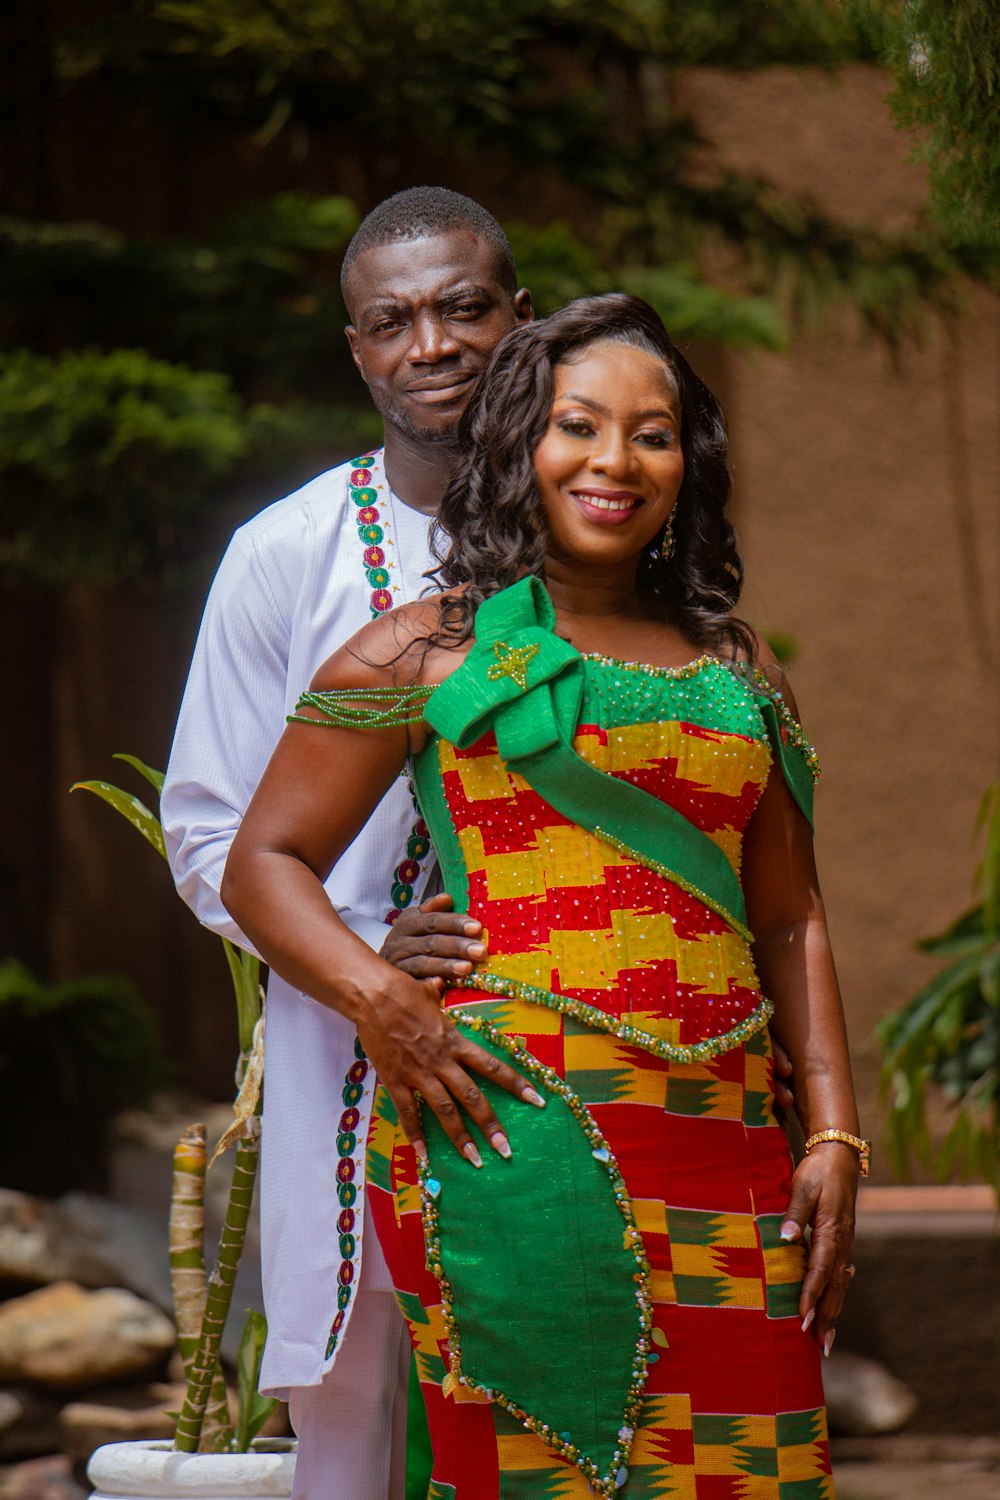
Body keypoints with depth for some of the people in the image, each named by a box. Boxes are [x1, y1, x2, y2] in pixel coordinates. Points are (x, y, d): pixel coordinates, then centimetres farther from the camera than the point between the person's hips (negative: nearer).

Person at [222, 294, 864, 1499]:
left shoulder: (738, 672, 20)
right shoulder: (427, 650, 7)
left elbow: (790, 918, 20)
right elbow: (264, 864, 6)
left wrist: (834, 1137, 9)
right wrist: (377, 1000, -12)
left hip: (725, 1154, 4)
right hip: (515, 1132, -4)